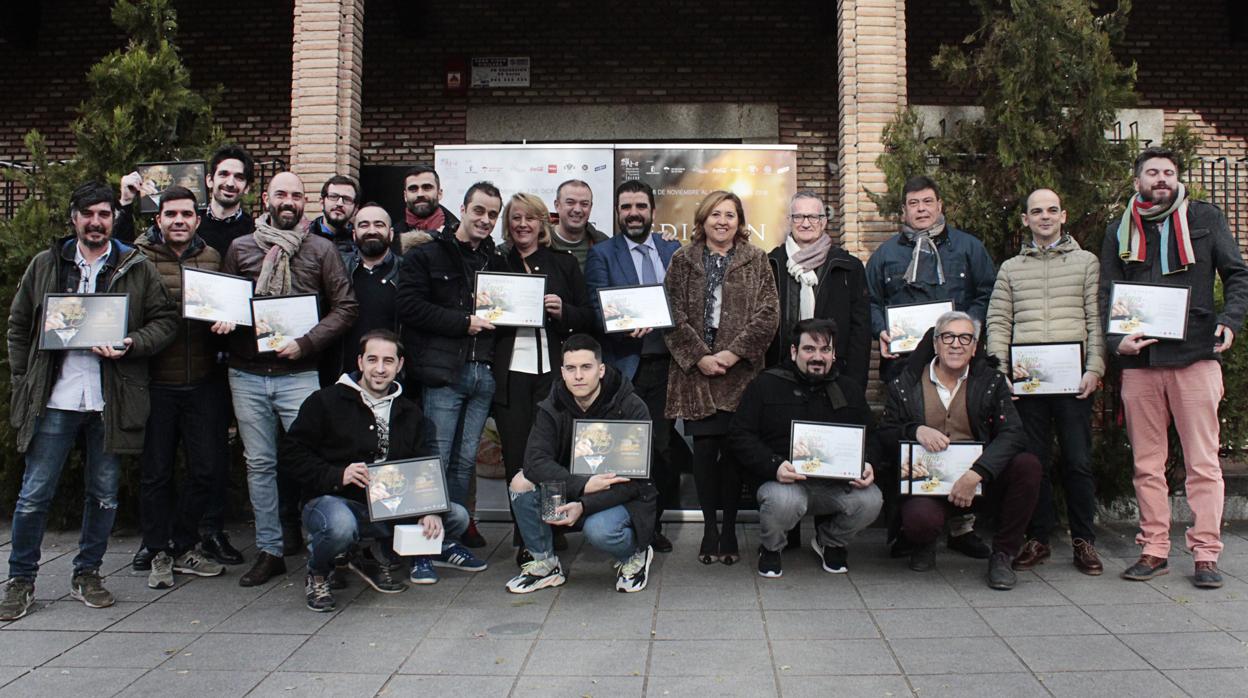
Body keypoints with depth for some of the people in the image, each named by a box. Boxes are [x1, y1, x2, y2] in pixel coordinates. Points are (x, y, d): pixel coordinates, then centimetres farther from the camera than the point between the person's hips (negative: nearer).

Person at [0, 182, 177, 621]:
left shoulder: (139, 269, 5)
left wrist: (130, 345, -15)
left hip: (111, 401, 0)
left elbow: (165, 320, 2)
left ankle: (87, 574, 25)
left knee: (104, 496, 9)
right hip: (53, 400, 1)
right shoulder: (45, 265, 10)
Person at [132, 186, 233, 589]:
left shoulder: (212, 258, 9)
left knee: (206, 468, 6)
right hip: (155, 381, -3)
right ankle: (159, 553, 21)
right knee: (155, 471, 7)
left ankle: (184, 547, 24)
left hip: (203, 381, 3)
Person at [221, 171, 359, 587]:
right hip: (247, 373, 3)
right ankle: (270, 550, 17)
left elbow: (346, 307, 0)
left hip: (298, 374, -2)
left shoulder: (321, 250, 4)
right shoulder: (240, 248, 11)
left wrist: (306, 342, -11)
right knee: (259, 464, 7)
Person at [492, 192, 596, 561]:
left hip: (552, 370, 0)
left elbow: (587, 318, 11)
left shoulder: (563, 263, 13)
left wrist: (563, 311, -8)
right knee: (517, 458, -1)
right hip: (510, 373, 0)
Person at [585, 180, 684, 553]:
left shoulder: (673, 251, 14)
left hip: (665, 363, 3)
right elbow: (598, 307, -5)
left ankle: (654, 524, 19)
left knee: (662, 447, 5)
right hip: (625, 365, -3)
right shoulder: (602, 254, 4)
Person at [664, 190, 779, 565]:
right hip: (695, 368, 0)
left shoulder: (756, 260, 8)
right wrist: (699, 356, -9)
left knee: (733, 448, 0)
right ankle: (709, 527, 13)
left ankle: (729, 529, 13)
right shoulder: (683, 260, 9)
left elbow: (768, 313, -1)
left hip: (739, 370, 0)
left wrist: (734, 353, -10)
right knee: (704, 448, 0)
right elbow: (673, 313, 1)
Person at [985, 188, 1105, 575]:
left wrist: (1094, 369, -6)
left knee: (1078, 462, 0)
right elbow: (997, 323, 10)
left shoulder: (1086, 262, 11)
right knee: (1033, 461, 4)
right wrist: (1002, 368, -3)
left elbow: (1097, 320, 5)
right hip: (1026, 379, 1)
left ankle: (1083, 540, 11)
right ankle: (1038, 538, 14)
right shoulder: (1010, 269, 15)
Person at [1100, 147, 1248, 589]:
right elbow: (1106, 295, 8)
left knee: (1203, 462, 0)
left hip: (1196, 354, -1)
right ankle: (1154, 550, 13)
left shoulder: (1205, 219, 10)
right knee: (1147, 463, 5)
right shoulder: (1120, 231, 13)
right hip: (1139, 360, 2)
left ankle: (1206, 554, 5)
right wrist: (1115, 340, -9)